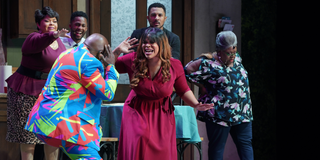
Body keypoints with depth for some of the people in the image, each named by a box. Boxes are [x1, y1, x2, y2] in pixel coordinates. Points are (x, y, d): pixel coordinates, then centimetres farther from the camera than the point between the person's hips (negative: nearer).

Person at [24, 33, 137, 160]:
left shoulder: (68, 54, 16)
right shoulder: (89, 62, -14)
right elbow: (107, 94, -10)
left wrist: (117, 51, 35)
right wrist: (110, 66, 2)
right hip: (62, 123, -11)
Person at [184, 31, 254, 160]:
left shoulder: (236, 58, 6)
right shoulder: (209, 64, -14)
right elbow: (188, 71, -10)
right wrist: (202, 86, -4)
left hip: (242, 114, 6)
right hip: (219, 114, -6)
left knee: (246, 144, 5)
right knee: (217, 147, 4)